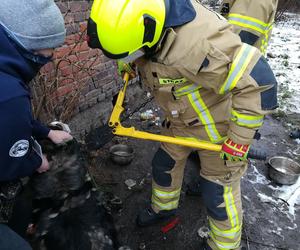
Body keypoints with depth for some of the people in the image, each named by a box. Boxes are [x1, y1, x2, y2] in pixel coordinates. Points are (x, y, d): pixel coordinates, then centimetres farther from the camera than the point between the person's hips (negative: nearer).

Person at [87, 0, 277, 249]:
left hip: (217, 124, -7)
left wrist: (239, 138, -27)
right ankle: (164, 207, 51)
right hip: (181, 119, 8)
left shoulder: (198, 42, -40)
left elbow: (258, 82, -34)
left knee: (218, 190, 7)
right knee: (164, 163, 21)